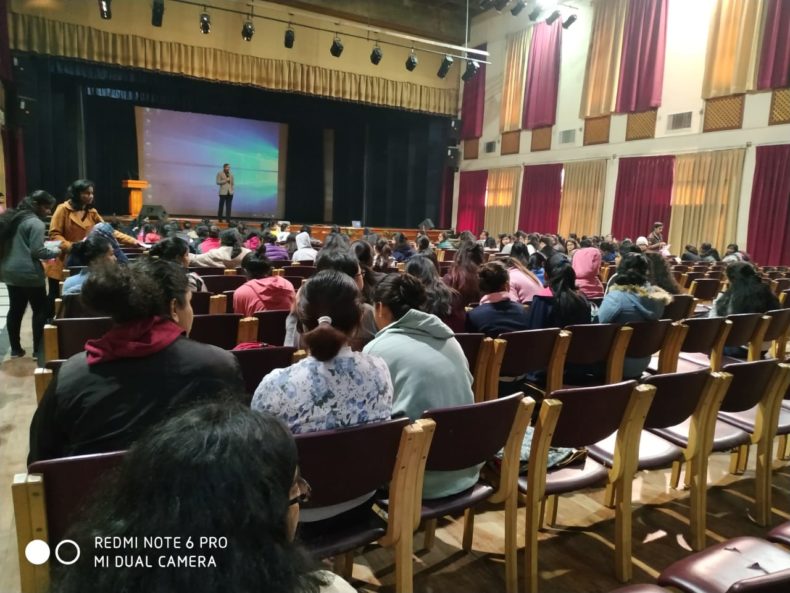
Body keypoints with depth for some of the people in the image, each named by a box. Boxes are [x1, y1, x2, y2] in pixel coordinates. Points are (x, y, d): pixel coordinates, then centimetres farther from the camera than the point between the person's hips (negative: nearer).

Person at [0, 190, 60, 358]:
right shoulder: (36, 223, -14)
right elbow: (37, 252, -19)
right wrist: (55, 251, -2)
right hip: (29, 274, -9)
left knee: (15, 310, 12)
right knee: (41, 310, 2)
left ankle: (15, 349, 17)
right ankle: (38, 349, 5)